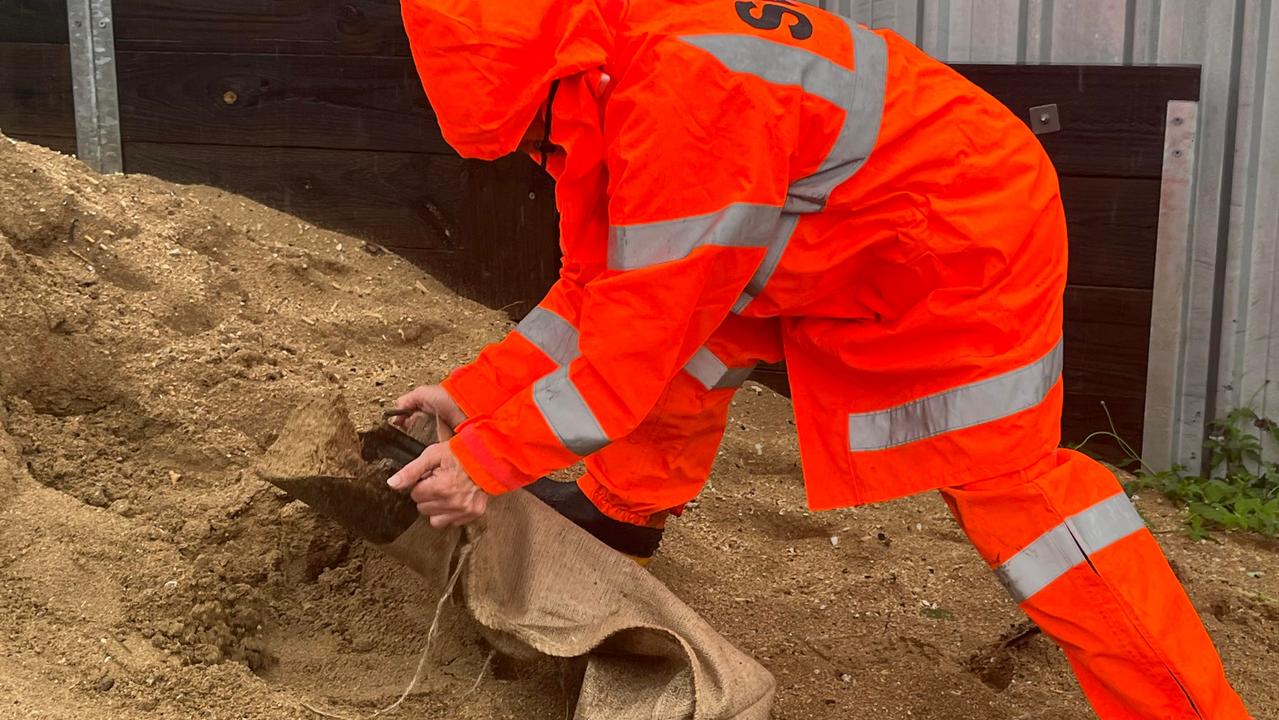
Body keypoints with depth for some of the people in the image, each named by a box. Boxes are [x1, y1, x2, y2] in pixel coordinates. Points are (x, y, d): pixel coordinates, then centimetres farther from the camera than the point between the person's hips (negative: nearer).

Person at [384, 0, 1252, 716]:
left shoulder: (685, 78, -36)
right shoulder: (592, 85, -5)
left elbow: (649, 327, -31)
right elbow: (603, 286, 3)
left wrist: (490, 458, -23)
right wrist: (474, 394, -1)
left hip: (967, 237, -9)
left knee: (1008, 483, -10)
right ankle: (614, 526, 28)